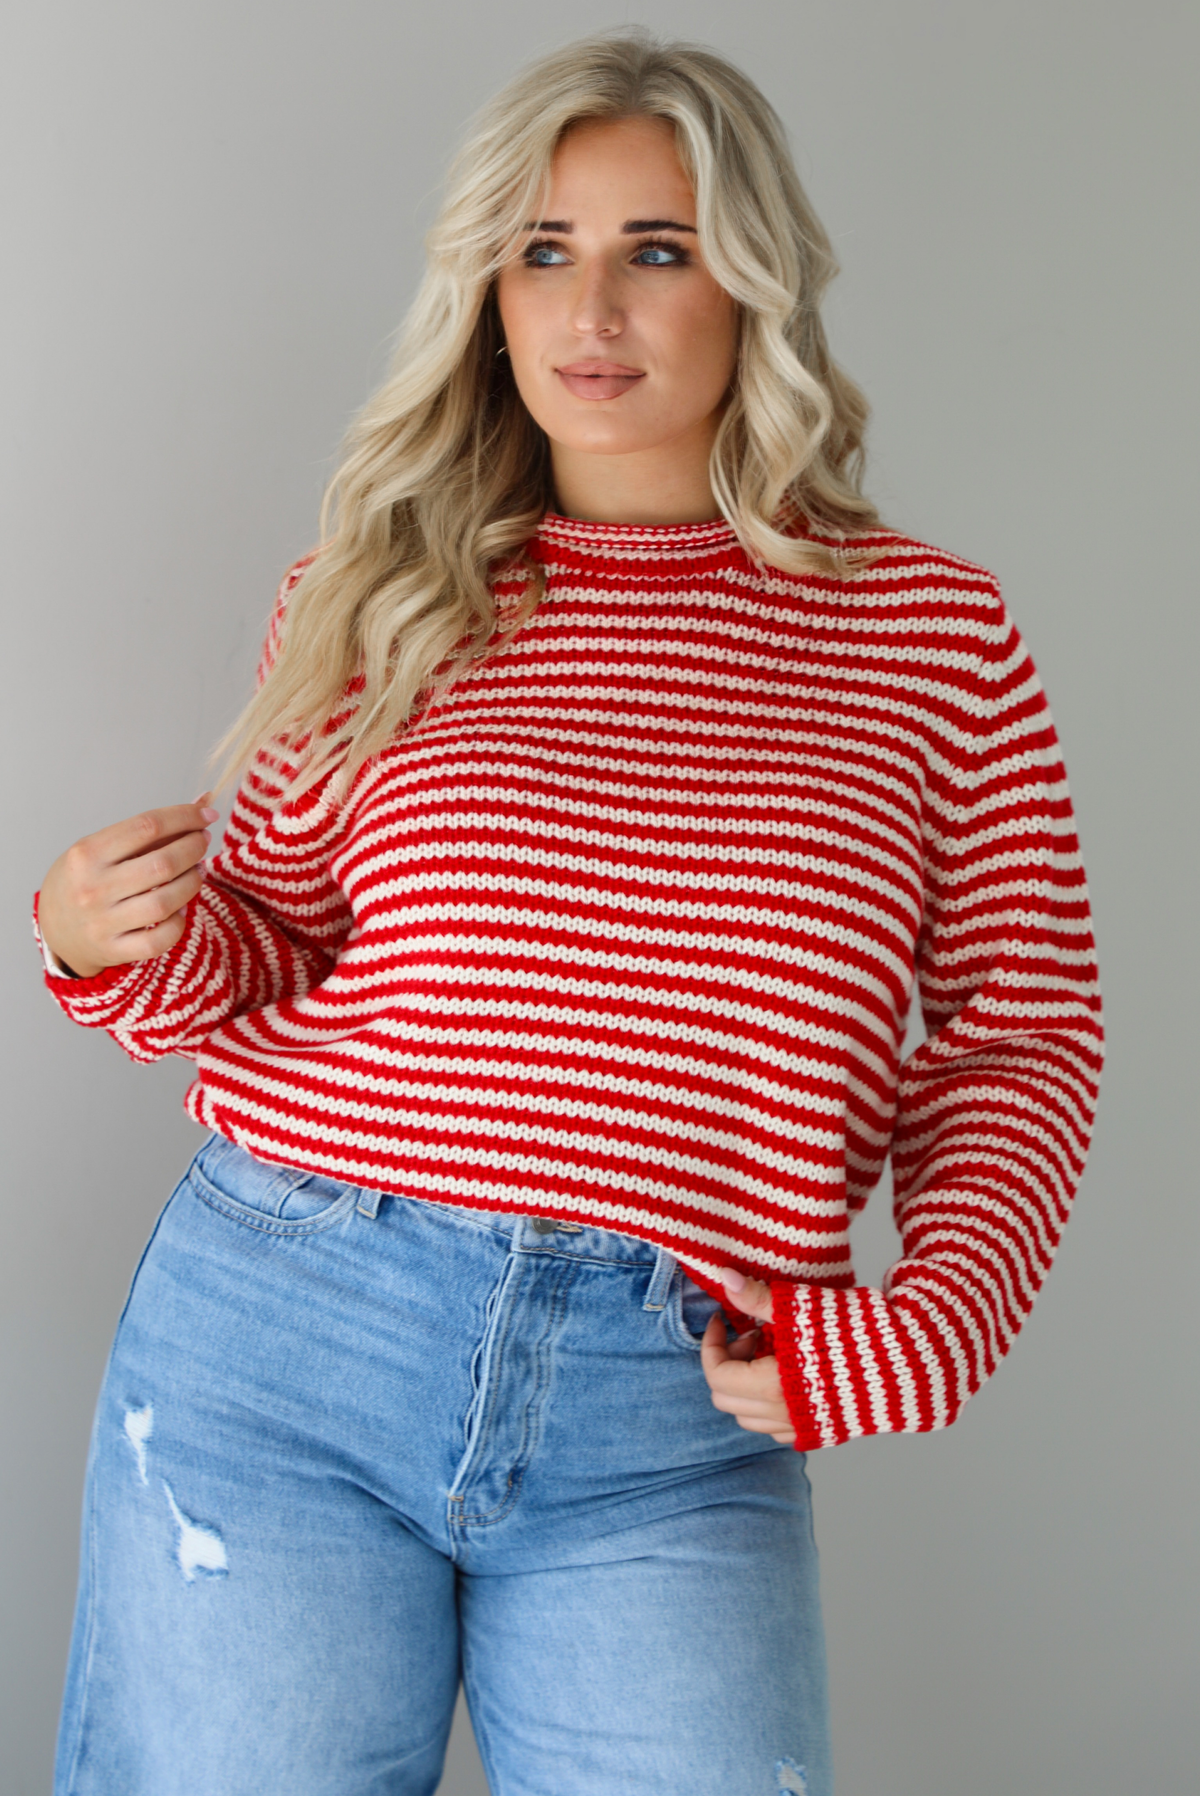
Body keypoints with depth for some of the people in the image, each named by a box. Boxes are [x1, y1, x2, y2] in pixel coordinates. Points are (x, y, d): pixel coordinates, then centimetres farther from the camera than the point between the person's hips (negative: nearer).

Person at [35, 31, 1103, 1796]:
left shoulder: (931, 629, 4)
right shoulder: (372, 593, 6)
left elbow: (1022, 1025, 7)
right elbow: (262, 957, 12)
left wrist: (927, 1315, -7)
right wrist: (115, 946, -8)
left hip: (674, 1429, 0)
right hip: (281, 1324, 1)